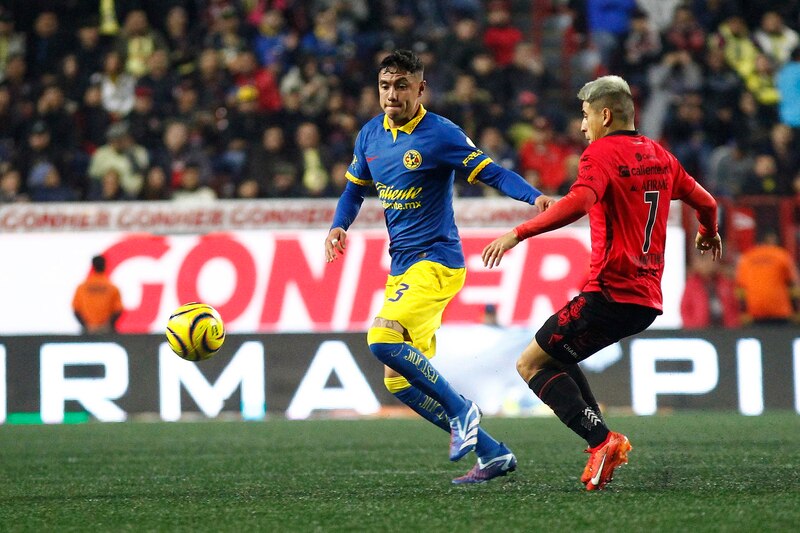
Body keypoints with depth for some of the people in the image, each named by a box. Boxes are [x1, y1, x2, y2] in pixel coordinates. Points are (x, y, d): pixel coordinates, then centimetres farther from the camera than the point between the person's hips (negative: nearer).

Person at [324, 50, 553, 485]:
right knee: (399, 380, 5)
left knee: (382, 338, -28)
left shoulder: (440, 135, -11)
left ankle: (460, 409, -11)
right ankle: (491, 453, 12)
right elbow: (355, 187, 22)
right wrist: (339, 226, 4)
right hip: (400, 266, 8)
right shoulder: (371, 134, 9)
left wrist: (535, 197, -30)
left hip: (435, 260, -8)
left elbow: (491, 172, -14)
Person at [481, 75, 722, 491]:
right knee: (557, 355, 23)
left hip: (610, 294, -9)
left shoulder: (602, 153, -9)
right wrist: (709, 233, 46)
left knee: (531, 364, -2)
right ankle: (603, 446, 7)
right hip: (647, 300, 9)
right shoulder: (660, 156, 14)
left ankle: (602, 440, -16)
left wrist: (518, 234, -30)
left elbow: (578, 203, -28)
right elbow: (705, 202, 23)